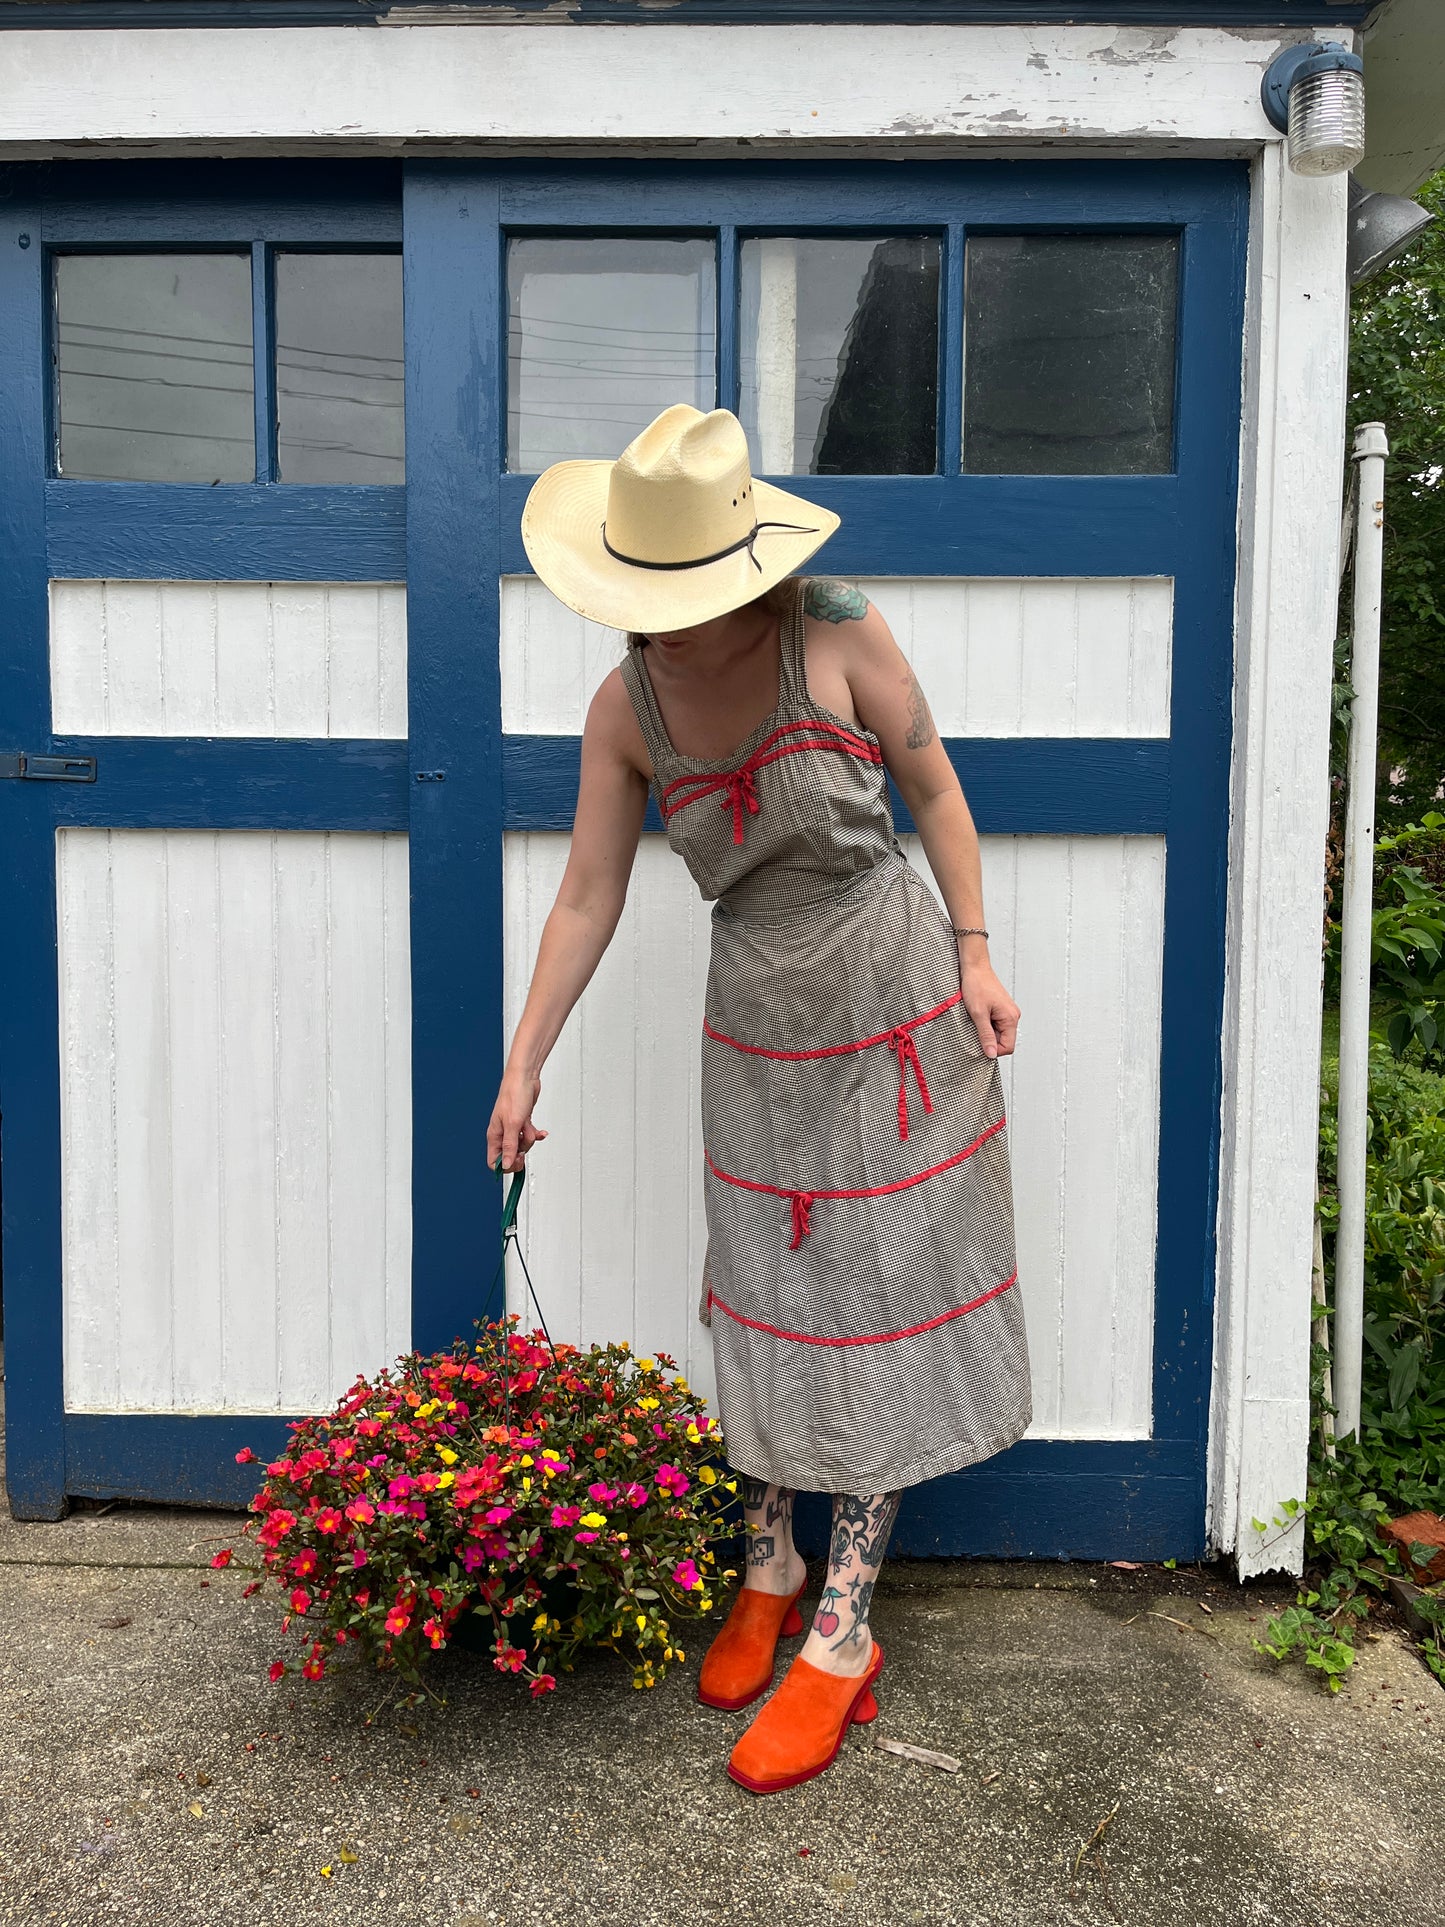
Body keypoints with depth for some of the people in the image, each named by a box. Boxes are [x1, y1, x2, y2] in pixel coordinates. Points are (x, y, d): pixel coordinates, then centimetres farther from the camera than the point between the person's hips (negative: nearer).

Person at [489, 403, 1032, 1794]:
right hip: (757, 1035, 3)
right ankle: (767, 1573, 31)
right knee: (759, 1302, 11)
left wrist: (973, 956, -7)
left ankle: (843, 1635, 12)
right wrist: (521, 1067, -2)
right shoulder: (625, 708, -7)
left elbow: (932, 788, -4)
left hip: (896, 1014, -3)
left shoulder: (840, 636, -17)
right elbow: (586, 900, -2)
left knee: (879, 1307, 3)